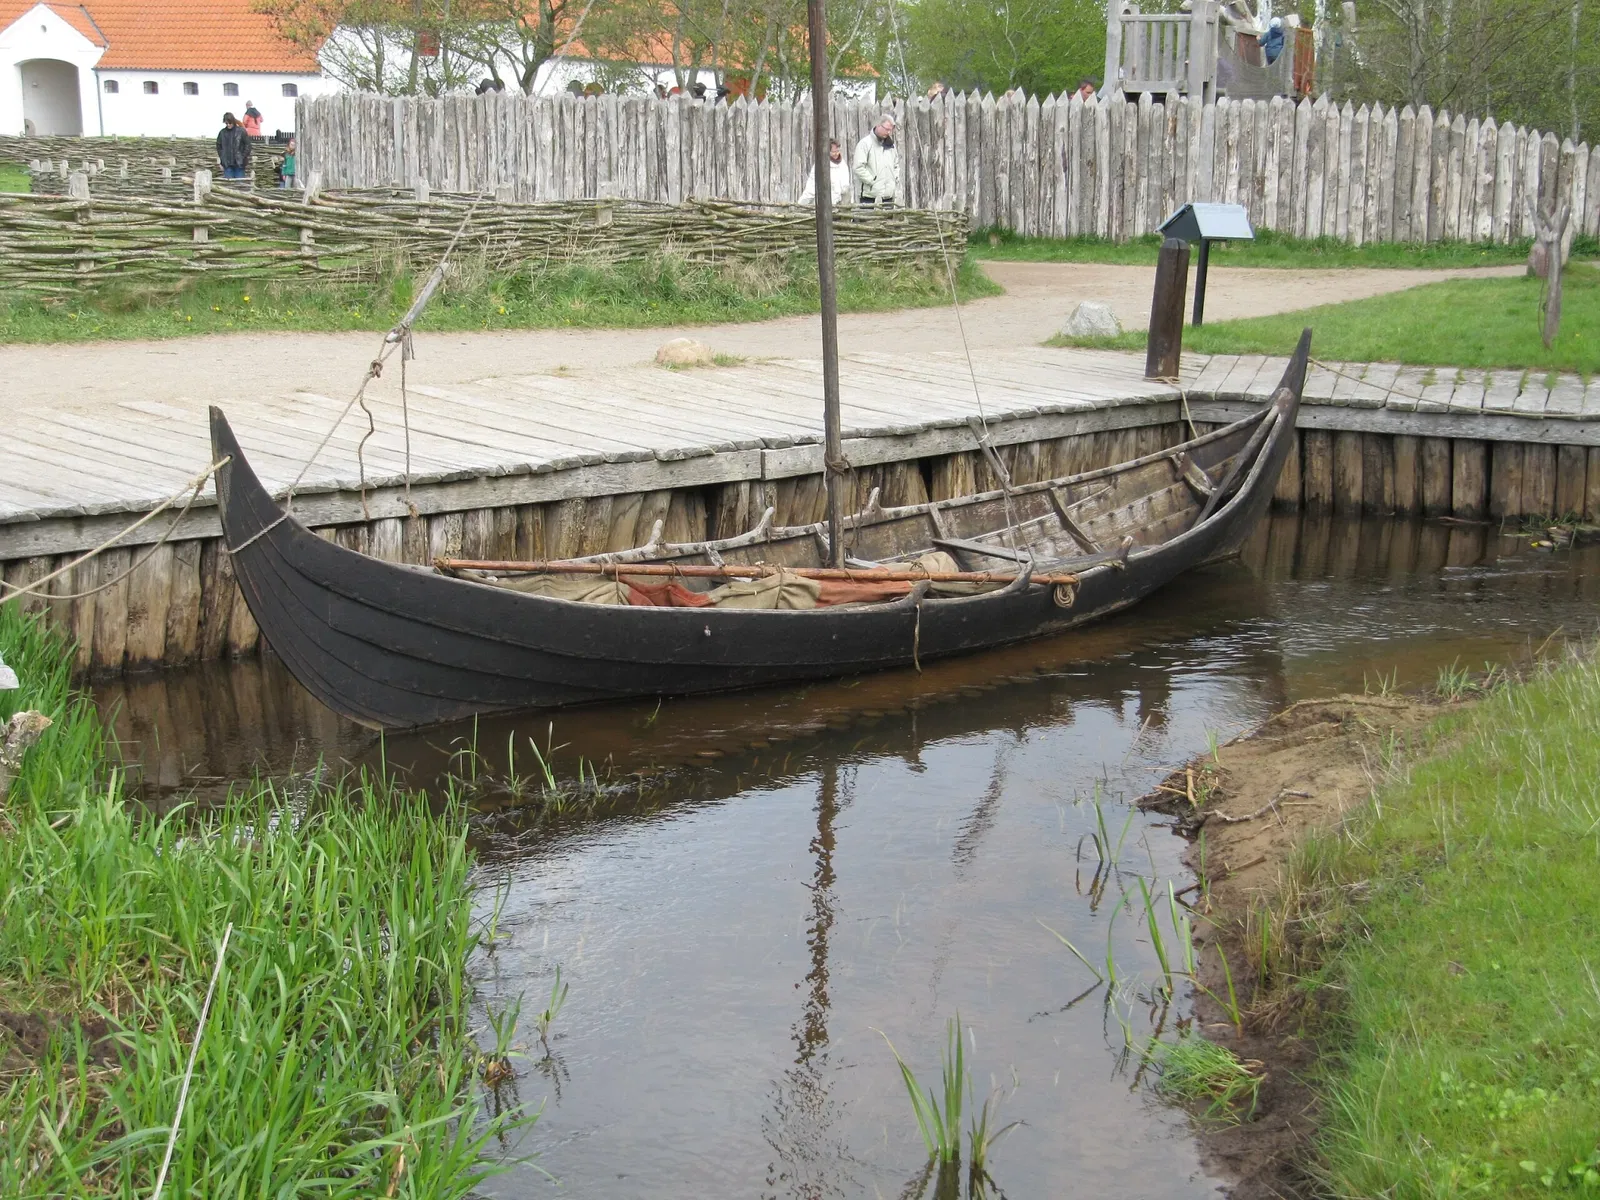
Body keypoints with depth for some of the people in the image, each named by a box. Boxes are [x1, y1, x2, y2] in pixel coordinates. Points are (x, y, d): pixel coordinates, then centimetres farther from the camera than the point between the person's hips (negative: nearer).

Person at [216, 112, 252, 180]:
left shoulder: (241, 131, -4)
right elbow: (219, 146, 15)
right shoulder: (222, 133, 5)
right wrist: (222, 158, 6)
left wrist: (243, 157, -7)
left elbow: (247, 145, -2)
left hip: (239, 164, -2)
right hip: (227, 164, 2)